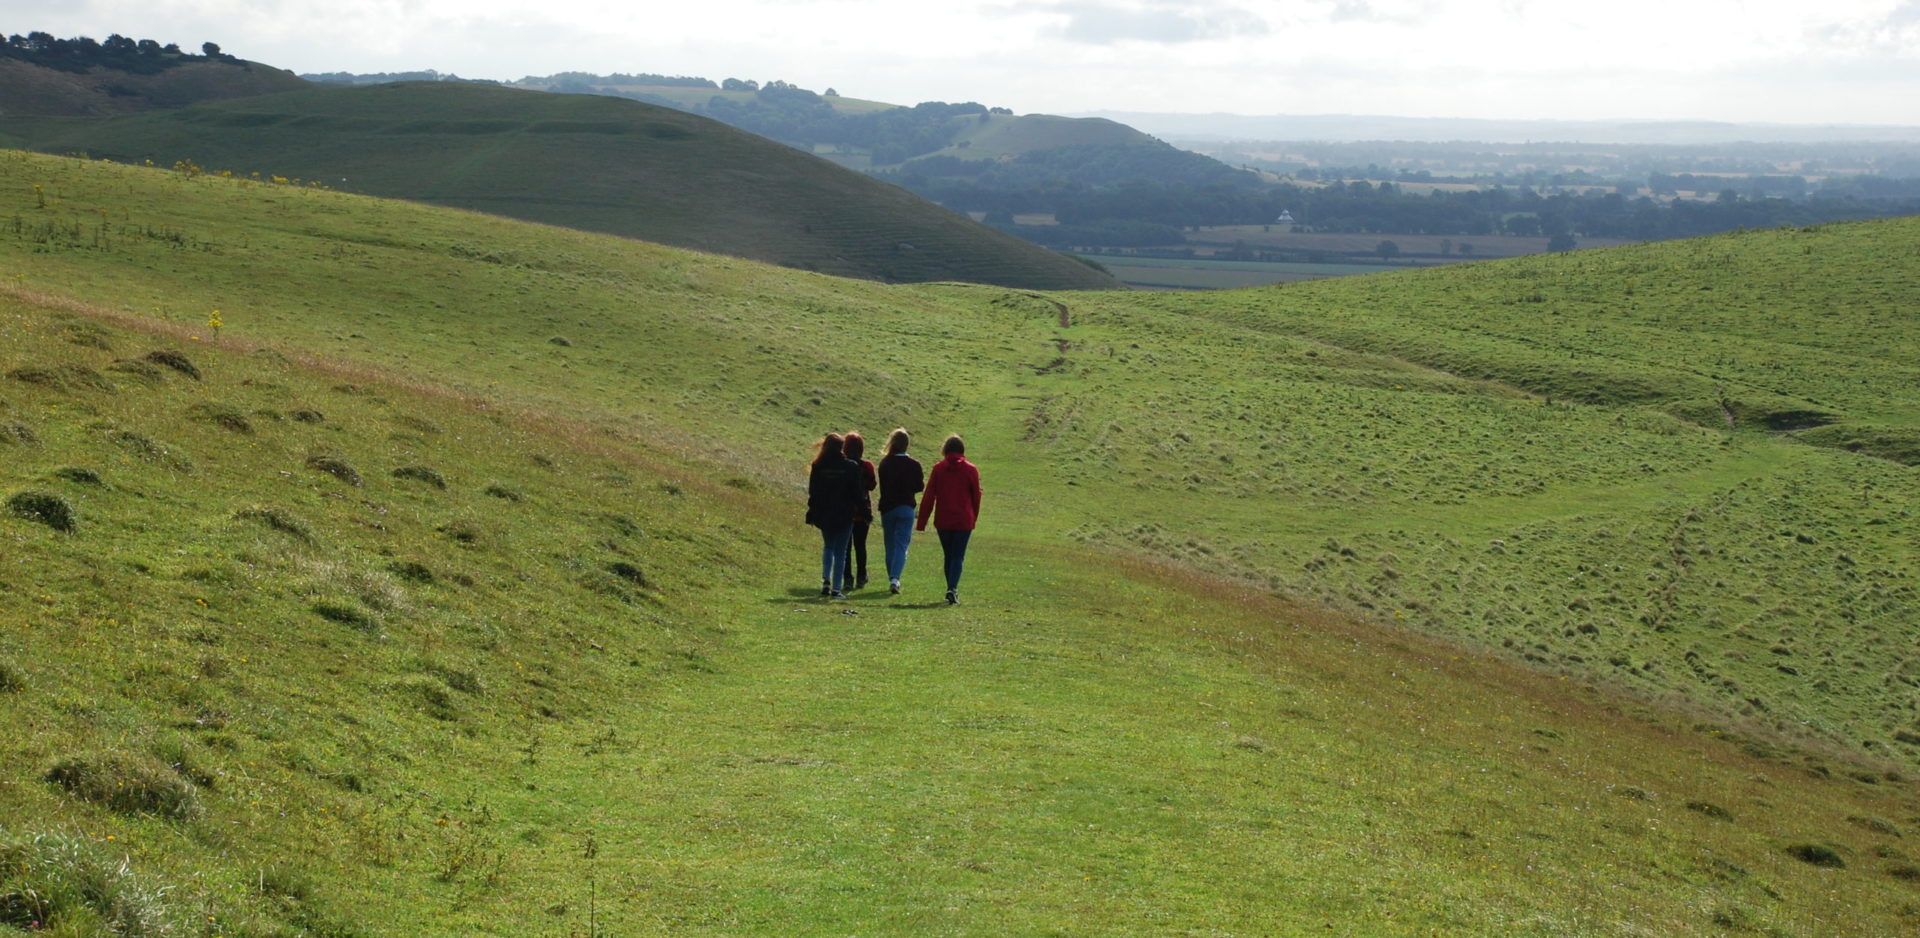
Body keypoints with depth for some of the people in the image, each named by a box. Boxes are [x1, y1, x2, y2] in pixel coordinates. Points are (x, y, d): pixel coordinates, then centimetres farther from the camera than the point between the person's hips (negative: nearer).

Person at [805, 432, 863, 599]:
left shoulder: (818, 466, -3)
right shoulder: (851, 467, -9)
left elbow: (812, 492, 0)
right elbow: (858, 493, -7)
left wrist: (812, 513, 7)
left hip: (824, 515, 2)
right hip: (844, 515, -2)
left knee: (828, 546, 21)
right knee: (840, 551, 4)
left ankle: (826, 580, 3)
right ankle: (837, 588, 0)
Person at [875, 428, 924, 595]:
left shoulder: (884, 463, -3)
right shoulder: (913, 464, -8)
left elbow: (882, 485, 5)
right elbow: (920, 487, -1)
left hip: (887, 508, 2)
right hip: (906, 508, -2)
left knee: (890, 545, 14)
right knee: (901, 545, -2)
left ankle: (892, 579, 21)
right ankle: (895, 578, -20)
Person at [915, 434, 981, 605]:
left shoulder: (938, 469, -1)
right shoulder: (971, 470, -2)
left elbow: (929, 497, -2)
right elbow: (976, 496, 3)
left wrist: (921, 522, 0)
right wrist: (973, 519, 16)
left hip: (943, 521, 1)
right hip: (964, 521, -1)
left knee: (948, 556, 15)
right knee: (958, 556, -1)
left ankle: (952, 588, 20)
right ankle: (952, 589, -19)